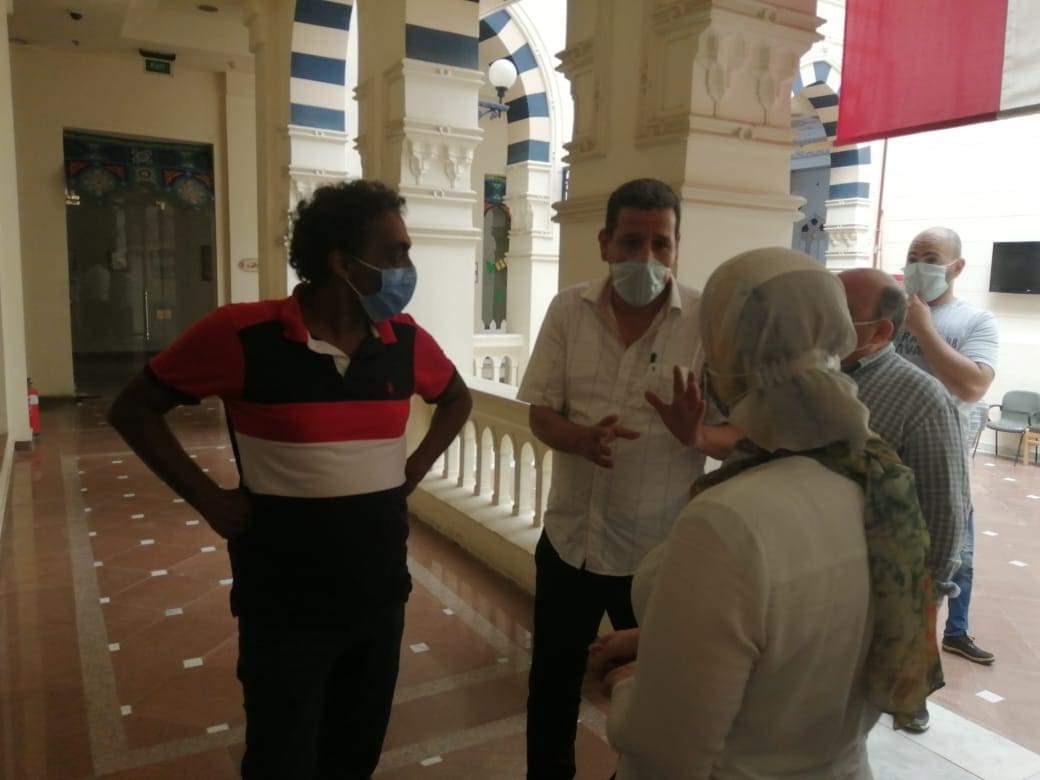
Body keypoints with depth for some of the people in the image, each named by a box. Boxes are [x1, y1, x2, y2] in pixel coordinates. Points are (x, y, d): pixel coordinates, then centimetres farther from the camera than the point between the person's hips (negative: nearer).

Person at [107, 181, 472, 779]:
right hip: (284, 607, -4)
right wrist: (209, 499, -10)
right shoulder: (244, 334, -16)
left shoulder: (406, 341, -4)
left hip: (381, 595, 4)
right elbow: (135, 409, -4)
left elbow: (457, 398, 16)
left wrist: (416, 469, 3)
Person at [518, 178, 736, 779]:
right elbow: (541, 413, -1)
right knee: (553, 679, 22)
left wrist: (699, 434, -32)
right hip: (568, 538, 3)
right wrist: (581, 438, -24)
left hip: (658, 549, -2)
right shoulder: (568, 311, -3)